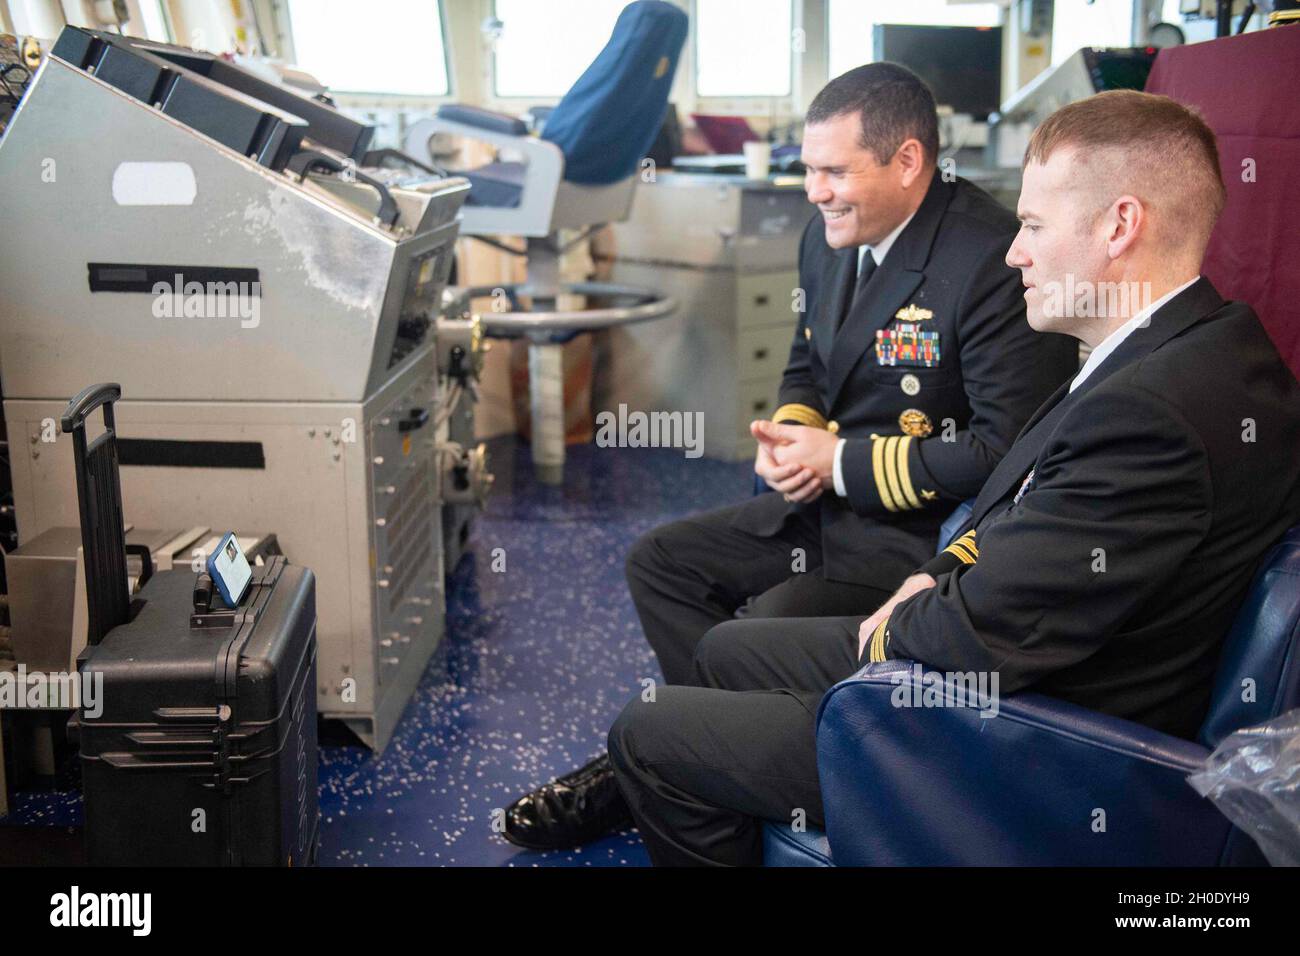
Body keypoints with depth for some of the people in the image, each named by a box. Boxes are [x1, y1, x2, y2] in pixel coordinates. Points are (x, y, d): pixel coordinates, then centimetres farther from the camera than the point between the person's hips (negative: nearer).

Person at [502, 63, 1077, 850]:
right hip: (830, 500, 9)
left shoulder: (992, 263, -22)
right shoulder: (830, 239, 5)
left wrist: (842, 460, -19)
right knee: (660, 561, 4)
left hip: (925, 533, -9)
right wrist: (790, 434, -4)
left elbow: (1007, 448, -24)